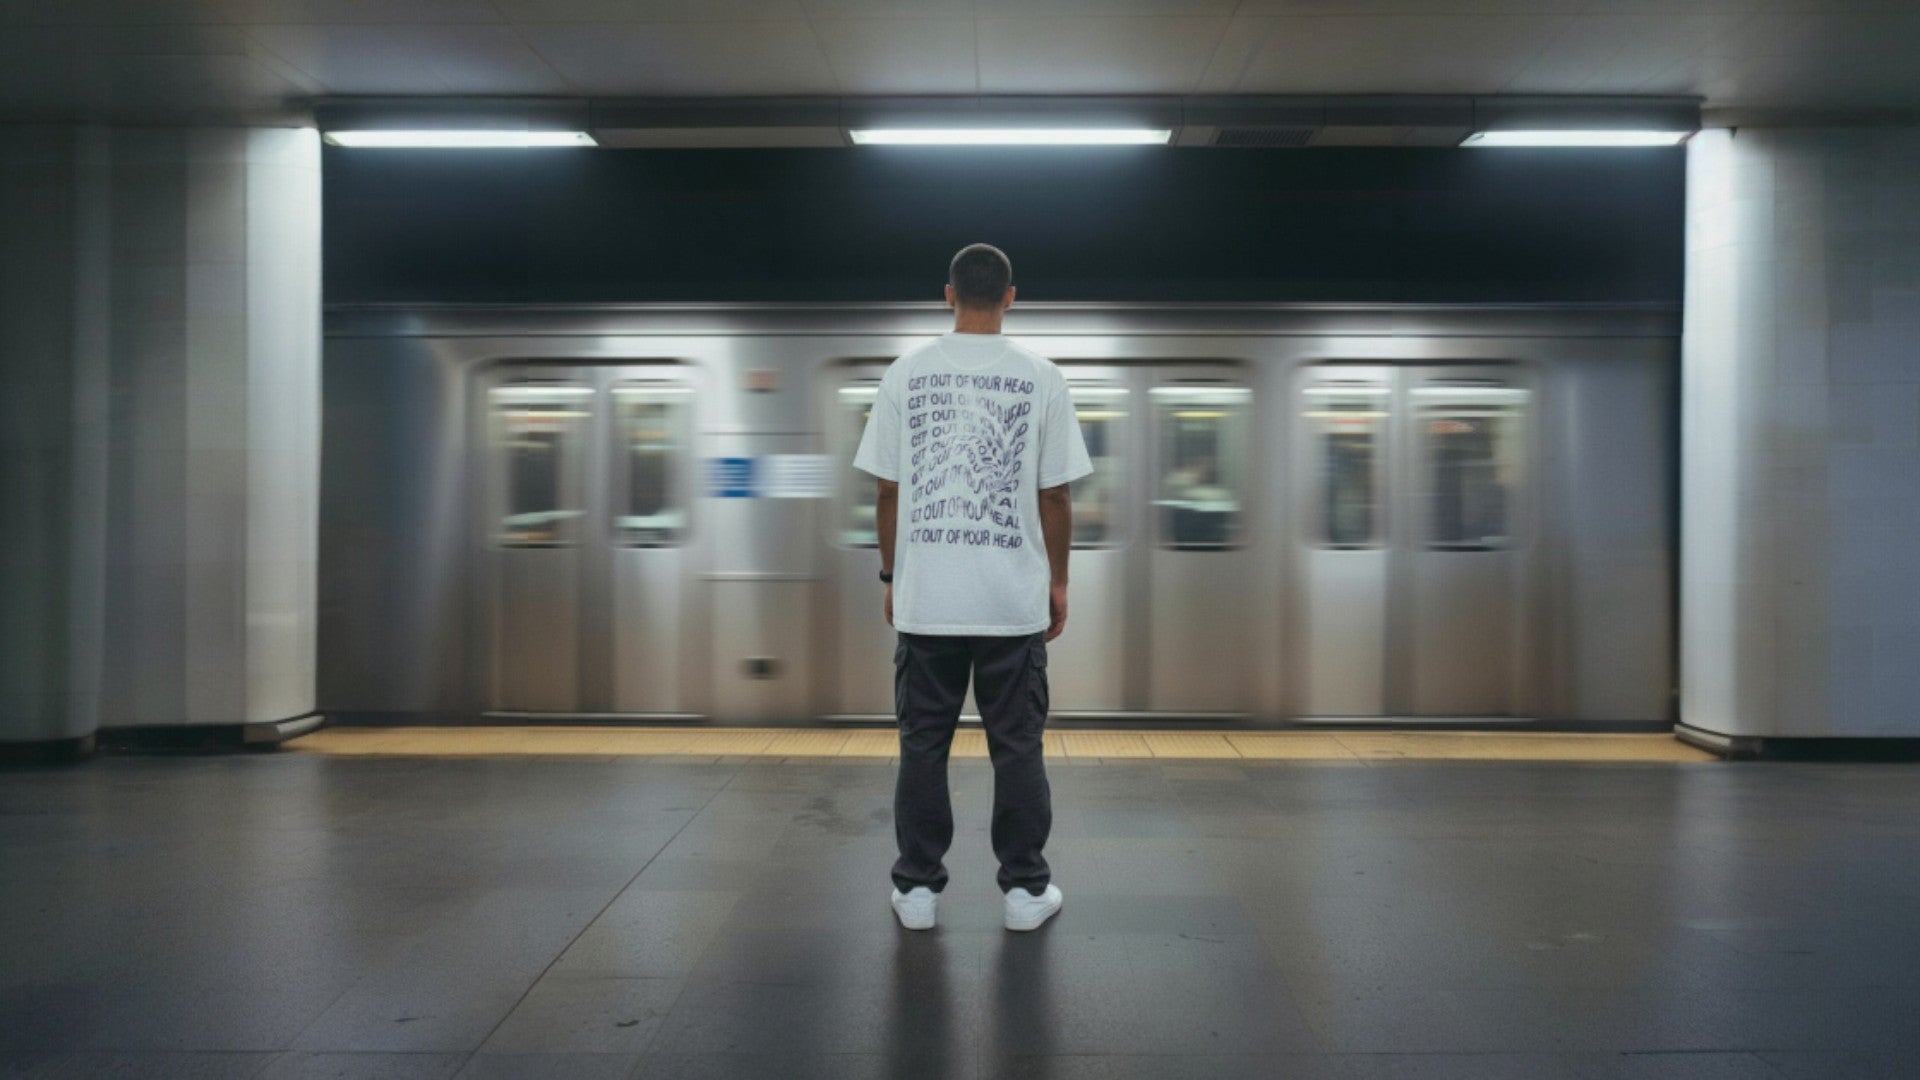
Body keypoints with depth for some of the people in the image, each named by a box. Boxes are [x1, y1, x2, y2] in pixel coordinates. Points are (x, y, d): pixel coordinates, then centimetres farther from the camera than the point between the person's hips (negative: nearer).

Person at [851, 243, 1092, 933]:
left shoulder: (905, 373, 0)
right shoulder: (1040, 377, -3)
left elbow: (887, 489, 2)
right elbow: (1054, 495, -1)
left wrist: (891, 576, 13)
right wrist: (1058, 581, 10)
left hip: (926, 597, 1)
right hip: (1014, 598, -1)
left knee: (923, 746, 10)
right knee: (1017, 746, 9)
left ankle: (917, 887, 16)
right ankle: (1025, 888, 16)